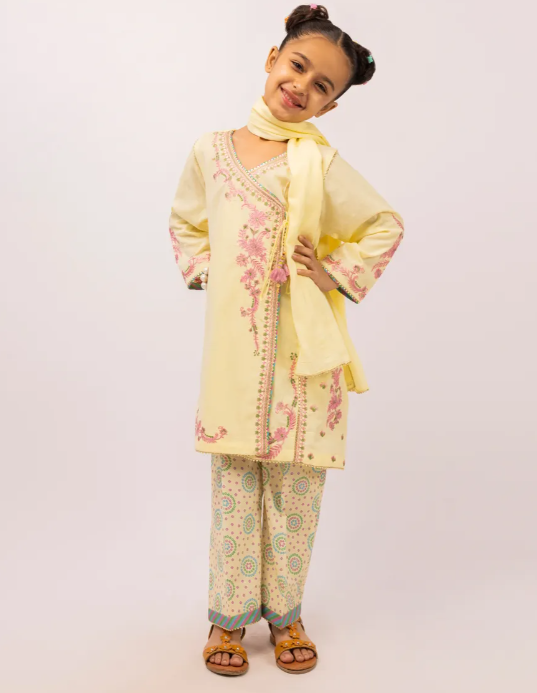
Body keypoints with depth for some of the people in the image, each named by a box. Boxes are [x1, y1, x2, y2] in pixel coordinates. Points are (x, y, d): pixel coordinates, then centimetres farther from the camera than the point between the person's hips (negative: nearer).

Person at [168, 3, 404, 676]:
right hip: (232, 343, 2)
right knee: (233, 482, 9)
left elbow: (386, 226, 5)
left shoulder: (319, 161, -2)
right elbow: (184, 223, 22)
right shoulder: (211, 149, 7)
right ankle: (229, 614, 25)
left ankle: (284, 611, 27)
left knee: (294, 484, 8)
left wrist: (336, 271, -4)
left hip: (302, 344, -1)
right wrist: (201, 268, 6)